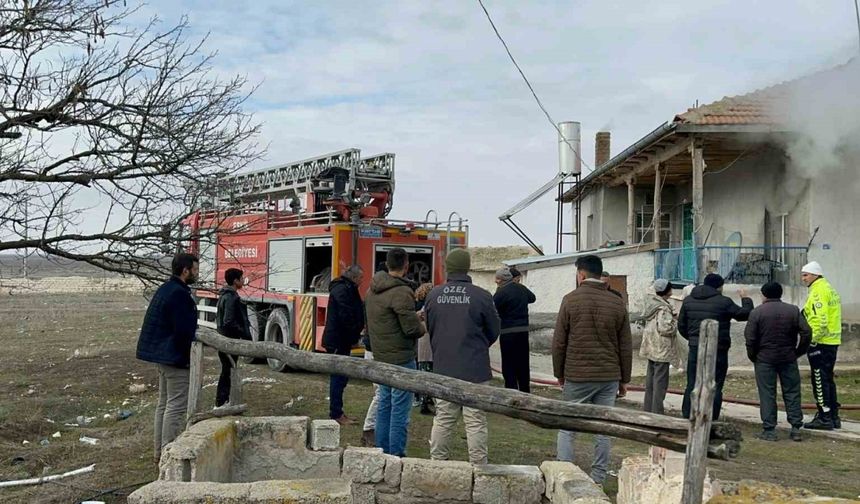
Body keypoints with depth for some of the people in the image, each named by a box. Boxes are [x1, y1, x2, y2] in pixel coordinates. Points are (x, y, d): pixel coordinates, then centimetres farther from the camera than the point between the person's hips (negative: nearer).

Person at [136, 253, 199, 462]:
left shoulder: (165, 289, 12)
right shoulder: (179, 294, -20)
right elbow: (184, 330, -22)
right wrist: (190, 355, -11)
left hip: (162, 354, 11)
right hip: (176, 358, -11)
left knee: (164, 403, 16)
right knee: (176, 406, -5)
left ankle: (160, 451, 24)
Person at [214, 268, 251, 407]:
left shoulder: (224, 296, 15)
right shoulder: (231, 298, -18)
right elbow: (229, 322, -24)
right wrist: (245, 334, -16)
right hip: (229, 340, -10)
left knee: (227, 371, 17)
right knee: (228, 372, -5)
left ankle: (222, 401, 25)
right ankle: (221, 403, -2)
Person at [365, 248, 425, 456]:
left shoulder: (372, 290, 9)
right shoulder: (401, 292, -19)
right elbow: (412, 328, -21)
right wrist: (422, 327, 1)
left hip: (381, 356, 9)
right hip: (401, 358, -9)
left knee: (384, 404, 17)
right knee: (400, 408, -2)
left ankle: (382, 451, 24)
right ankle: (396, 455, 2)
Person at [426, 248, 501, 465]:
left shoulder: (433, 295, 1)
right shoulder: (482, 296, -11)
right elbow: (495, 331, 2)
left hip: (443, 368, 4)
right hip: (474, 369, -4)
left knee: (443, 419, 13)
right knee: (475, 422, 3)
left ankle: (437, 463, 20)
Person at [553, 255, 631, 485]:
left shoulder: (571, 300, -5)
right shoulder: (617, 303, 4)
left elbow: (559, 342, -3)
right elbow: (626, 346, 7)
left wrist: (559, 373, 9)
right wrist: (624, 379, 14)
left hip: (576, 376, -3)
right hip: (609, 377, 3)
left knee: (567, 427, 7)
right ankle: (598, 479, 15)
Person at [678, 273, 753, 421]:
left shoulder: (688, 300, 7)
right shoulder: (723, 302, -9)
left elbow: (681, 325, 11)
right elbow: (744, 314, 0)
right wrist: (745, 299, 18)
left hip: (695, 349, 4)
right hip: (717, 351, -4)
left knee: (692, 385, 9)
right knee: (715, 387, 3)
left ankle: (687, 418, 10)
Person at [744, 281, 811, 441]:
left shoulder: (756, 312, -5)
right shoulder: (793, 310, 2)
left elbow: (750, 338, -7)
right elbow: (806, 332, -3)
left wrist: (753, 357, 6)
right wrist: (798, 352, 8)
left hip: (765, 359, -2)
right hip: (788, 359, 2)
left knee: (767, 395, 2)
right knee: (792, 393, 10)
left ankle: (769, 430, 3)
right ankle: (796, 428, 9)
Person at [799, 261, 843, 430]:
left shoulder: (819, 291, -15)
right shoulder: (829, 289, 16)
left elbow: (819, 320, -24)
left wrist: (810, 339, -19)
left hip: (820, 343, -10)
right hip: (831, 342, 10)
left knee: (820, 381, -4)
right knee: (828, 380, 17)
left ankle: (825, 418, -1)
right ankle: (833, 416, 23)